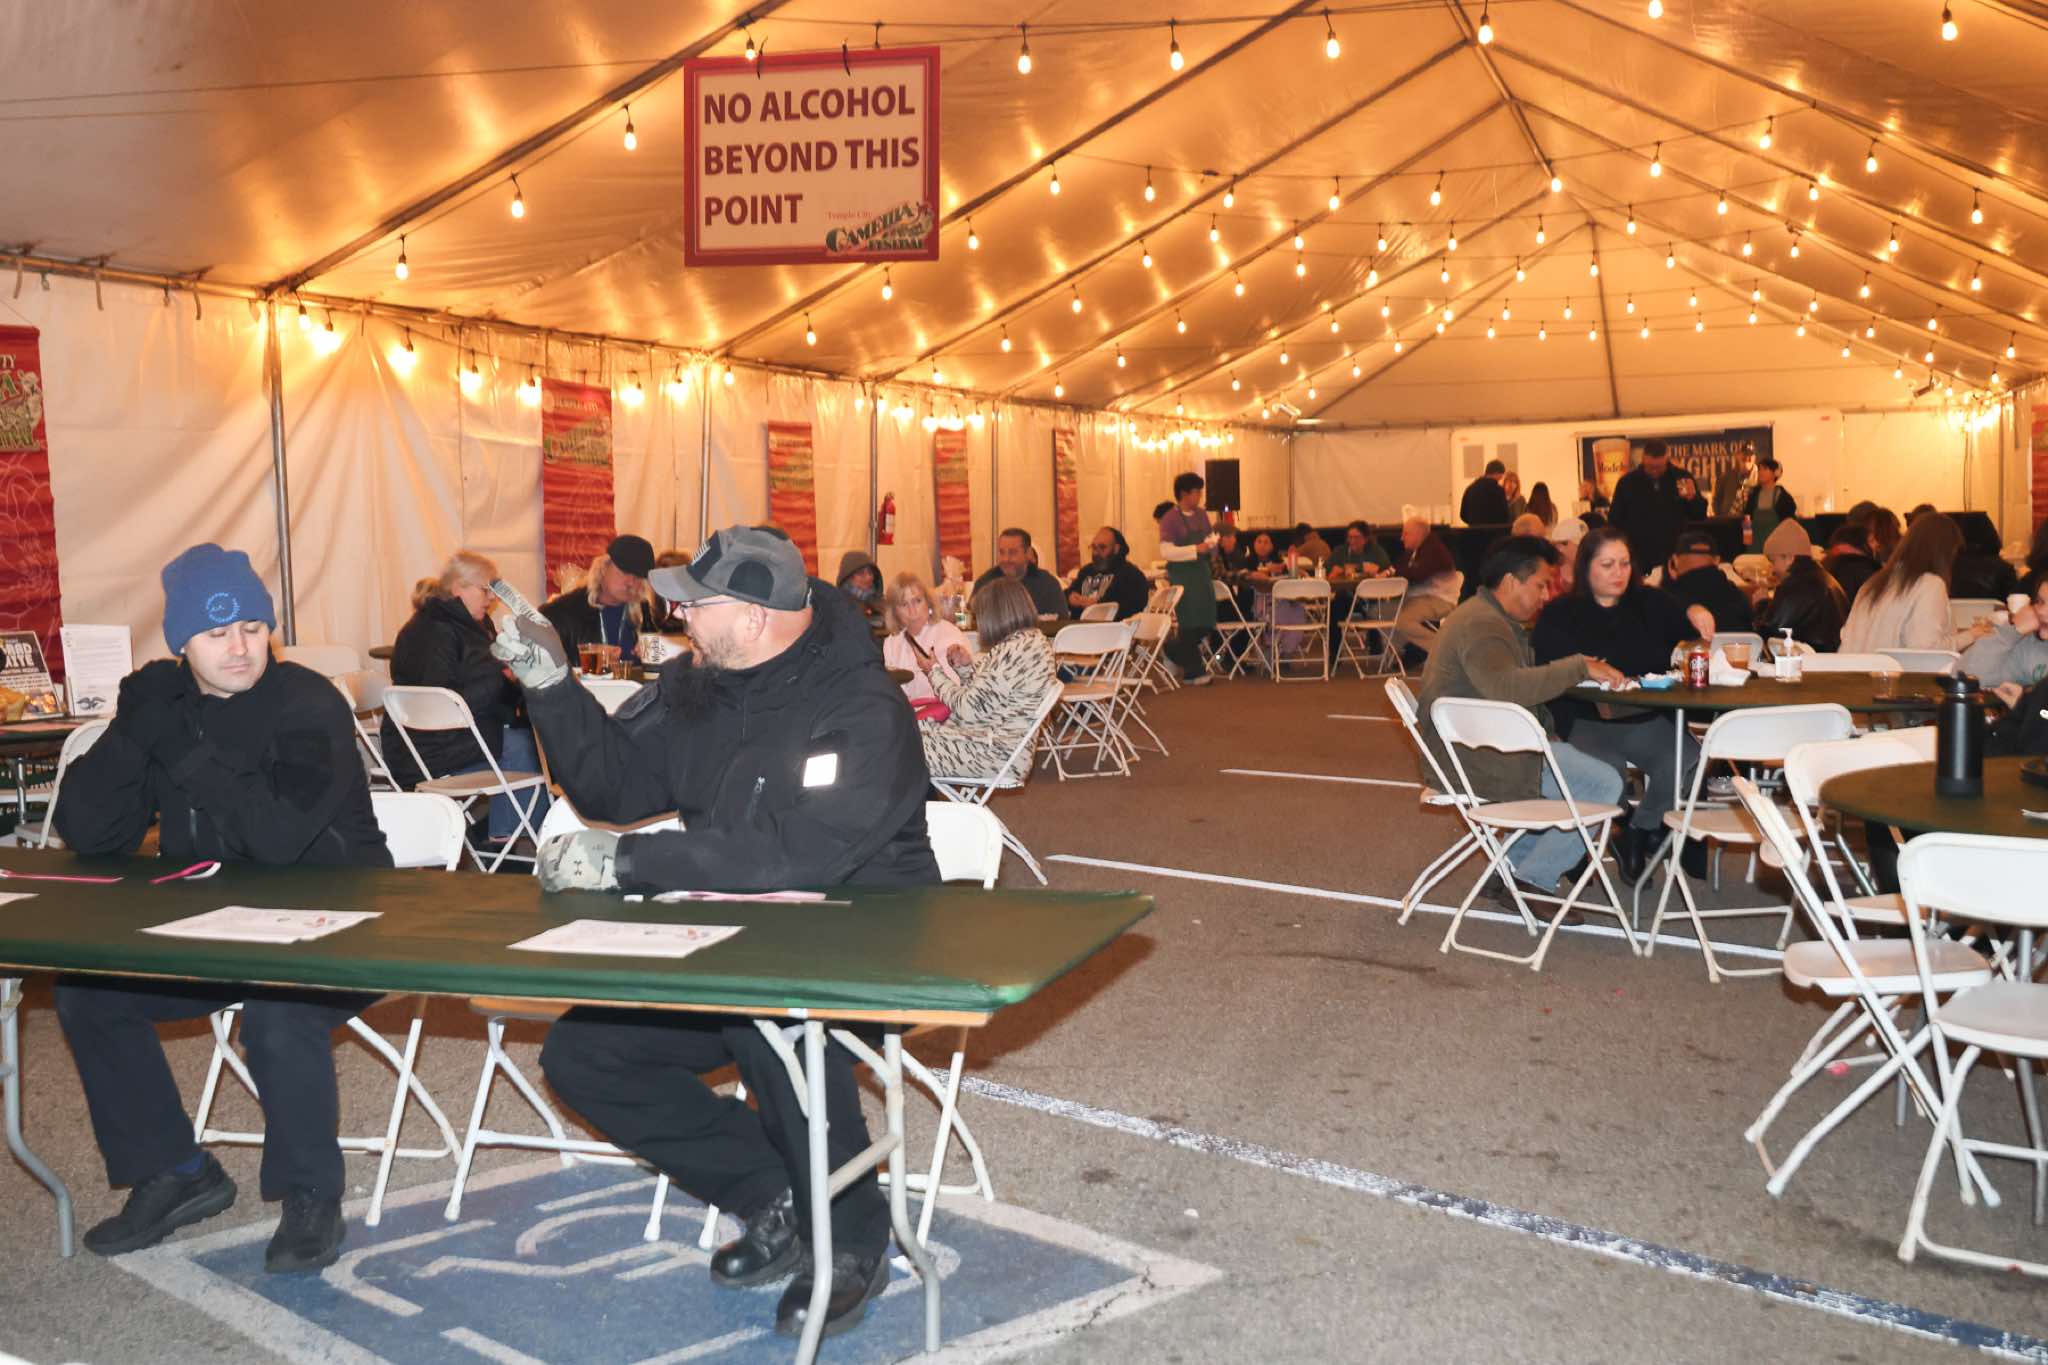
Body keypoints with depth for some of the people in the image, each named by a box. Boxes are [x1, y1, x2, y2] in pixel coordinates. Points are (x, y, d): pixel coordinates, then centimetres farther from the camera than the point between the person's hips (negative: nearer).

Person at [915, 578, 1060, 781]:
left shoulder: (1013, 650, -19)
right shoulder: (1033, 640, 11)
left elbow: (969, 709, -18)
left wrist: (935, 673, -4)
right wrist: (966, 667, 4)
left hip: (997, 754, -10)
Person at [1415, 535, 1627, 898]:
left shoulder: (1489, 616, 18)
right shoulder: (1482, 626, -19)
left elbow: (1523, 680, 26)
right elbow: (1505, 687, -36)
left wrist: (1581, 671, 12)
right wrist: (1579, 667, -32)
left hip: (1470, 743, 12)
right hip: (1476, 755, -12)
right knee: (1604, 785, -15)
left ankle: (1519, 860, 15)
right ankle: (1533, 881, -5)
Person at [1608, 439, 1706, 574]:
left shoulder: (1682, 478, 1)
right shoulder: (1627, 482, -1)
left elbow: (1700, 515, 6)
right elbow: (1615, 522, 4)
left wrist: (1693, 498, -15)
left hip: (1675, 557, 1)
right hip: (1638, 559, -1)